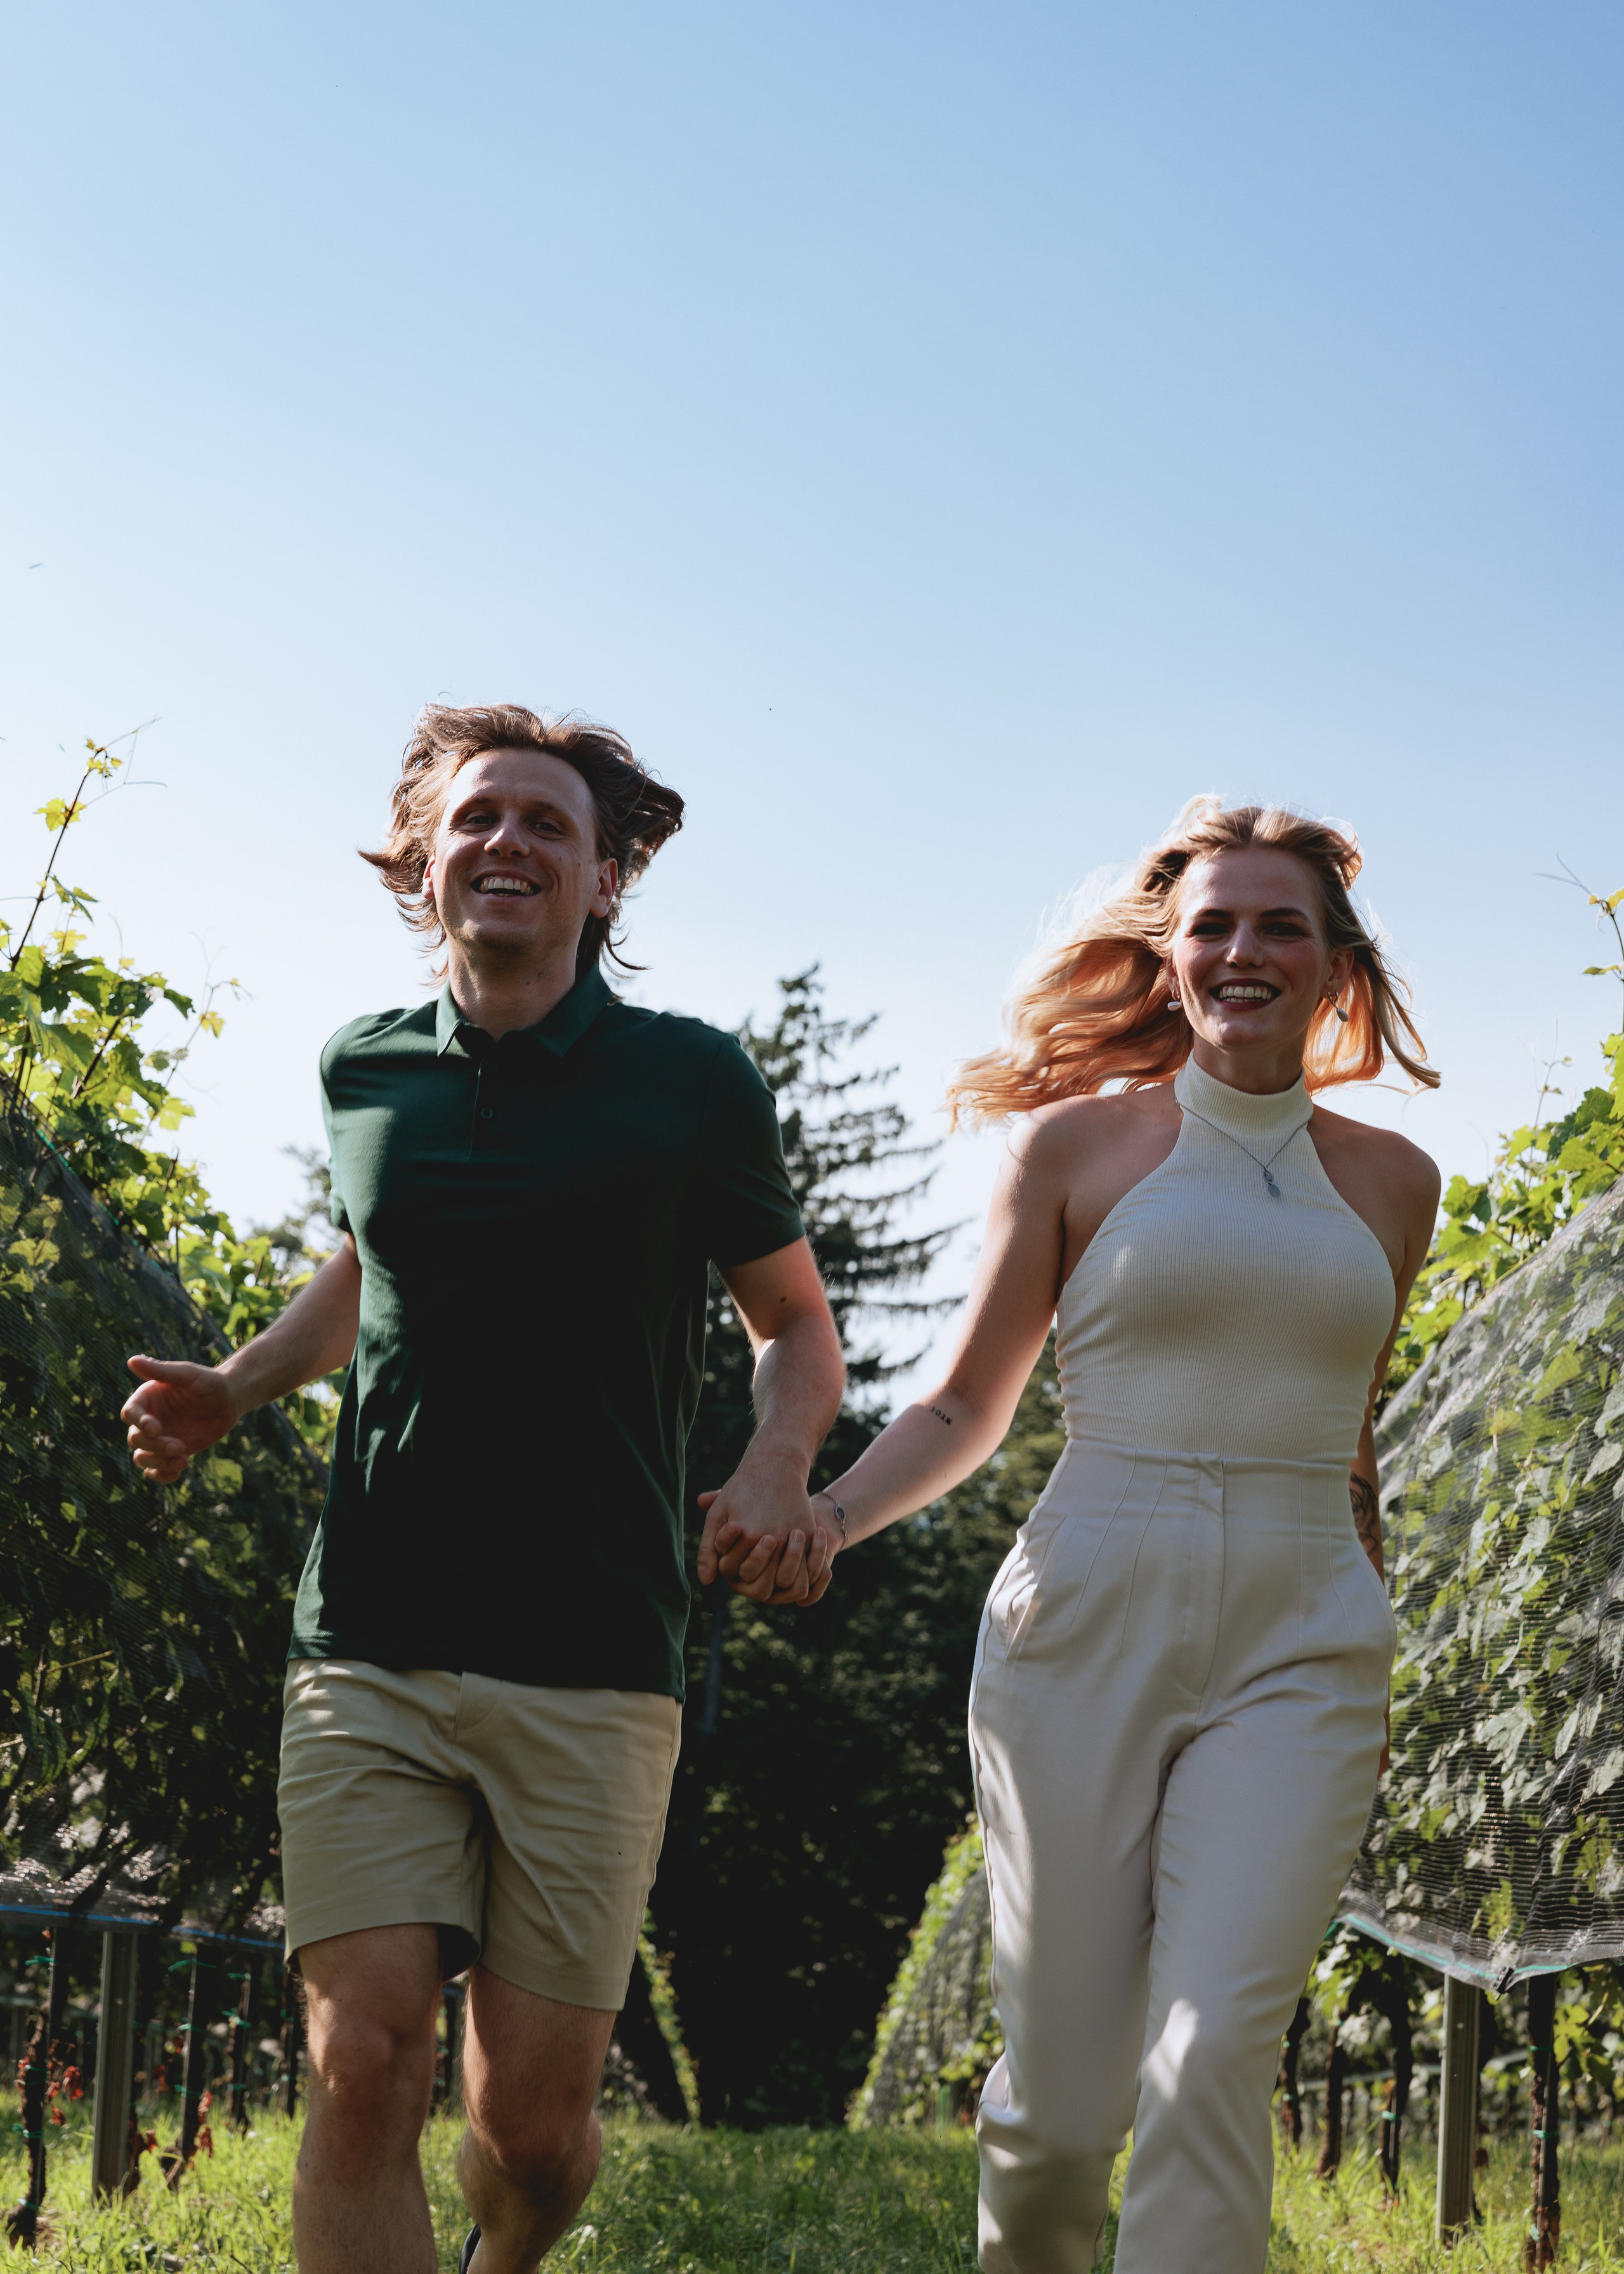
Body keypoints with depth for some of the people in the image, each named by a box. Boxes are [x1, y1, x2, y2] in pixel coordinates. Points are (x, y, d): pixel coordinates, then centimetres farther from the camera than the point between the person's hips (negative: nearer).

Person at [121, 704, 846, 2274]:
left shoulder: (690, 1082, 1)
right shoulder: (363, 1072, 9)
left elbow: (797, 1327, 12)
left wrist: (779, 1464, -9)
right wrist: (237, 1386, 11)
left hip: (593, 1671, -2)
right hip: (367, 1654, 2)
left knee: (532, 2119, 1)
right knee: (363, 2068, -12)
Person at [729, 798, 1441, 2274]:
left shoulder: (1389, 1182, 14)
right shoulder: (1080, 1144, 6)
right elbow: (968, 1409, 8)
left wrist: (1369, 1683, 24)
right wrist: (819, 1517, -8)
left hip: (1300, 1651, 2)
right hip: (1088, 1629, -1)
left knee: (1213, 2059, -16)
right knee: (1060, 2104, 0)